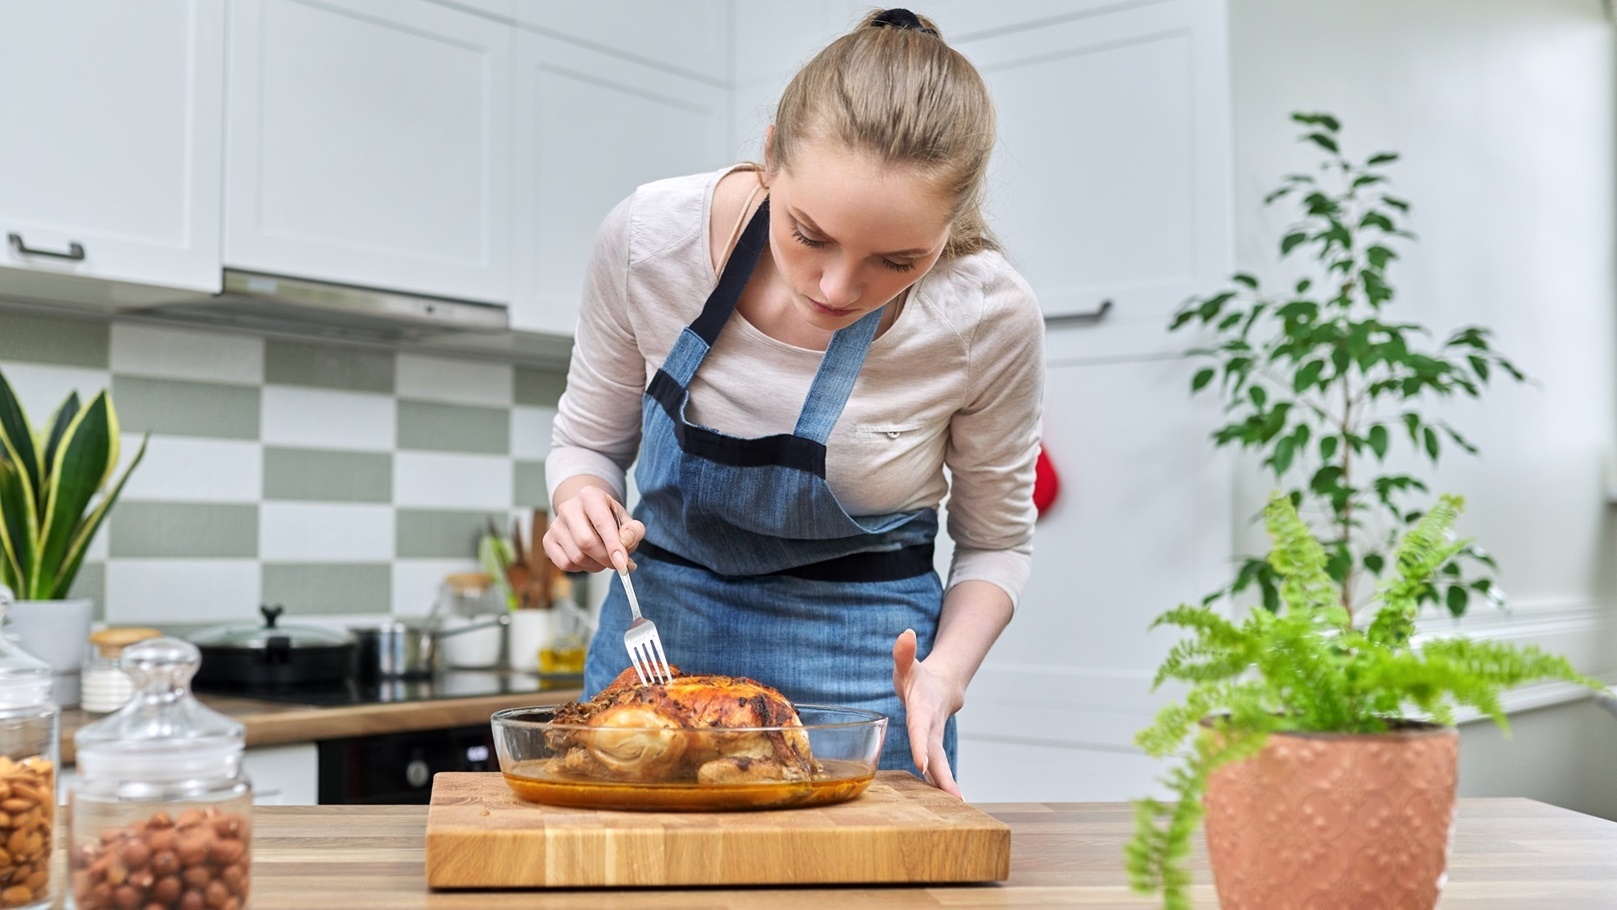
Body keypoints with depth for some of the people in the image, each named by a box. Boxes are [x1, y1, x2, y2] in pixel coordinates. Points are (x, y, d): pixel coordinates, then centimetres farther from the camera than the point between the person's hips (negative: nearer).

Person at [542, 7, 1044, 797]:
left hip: (860, 668, -1)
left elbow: (995, 540, -4)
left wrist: (944, 675, -21)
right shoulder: (649, 236, -19)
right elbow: (588, 441, -1)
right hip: (655, 634, 2)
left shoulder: (993, 318, -21)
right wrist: (582, 502, -22)